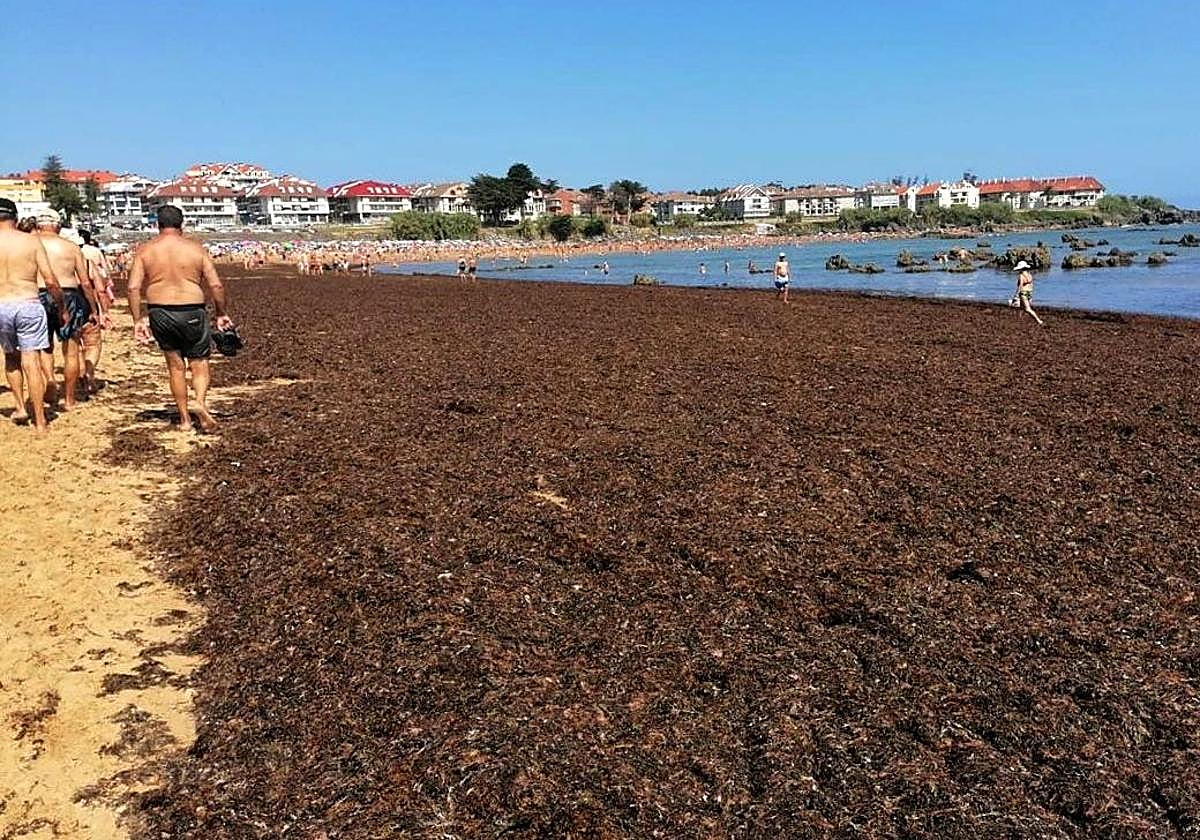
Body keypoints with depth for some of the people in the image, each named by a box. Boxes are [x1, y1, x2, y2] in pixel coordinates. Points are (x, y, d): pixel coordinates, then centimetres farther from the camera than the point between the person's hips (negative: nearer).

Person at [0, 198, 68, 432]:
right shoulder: (31, 241, -1)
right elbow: (50, 281, -5)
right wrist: (62, 307, 8)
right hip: (28, 305, -1)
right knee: (31, 362, 1)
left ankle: (20, 407, 22)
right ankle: (40, 422, 2)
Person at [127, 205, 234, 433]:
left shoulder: (145, 251, 3)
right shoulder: (196, 249, 0)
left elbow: (134, 288, -4)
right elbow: (216, 285, -4)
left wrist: (138, 320, 1)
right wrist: (222, 313, 8)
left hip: (160, 314, 2)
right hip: (192, 312, -2)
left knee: (175, 367, 14)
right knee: (199, 364, 9)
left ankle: (184, 419, 17)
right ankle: (201, 402, -19)